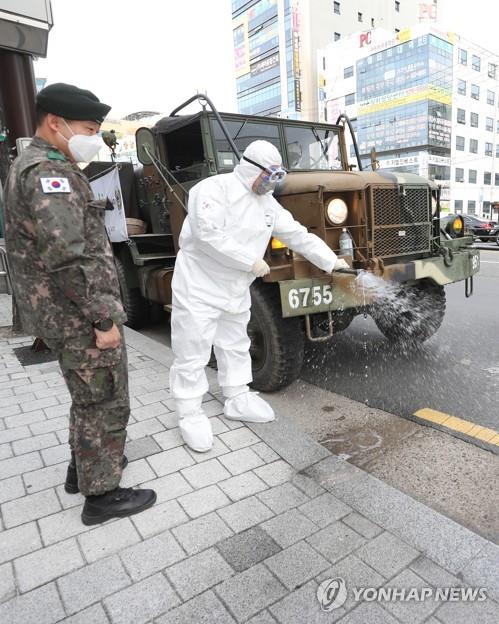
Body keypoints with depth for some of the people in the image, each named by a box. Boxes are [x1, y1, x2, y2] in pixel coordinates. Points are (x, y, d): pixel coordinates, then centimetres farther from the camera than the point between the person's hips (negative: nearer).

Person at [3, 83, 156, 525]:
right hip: (80, 317, -10)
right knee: (105, 404, 3)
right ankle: (101, 495, 20)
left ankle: (83, 467, 40)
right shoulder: (49, 173, -17)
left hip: (62, 312, 10)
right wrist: (104, 318, -21)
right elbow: (70, 258, -26)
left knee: (88, 398, 23)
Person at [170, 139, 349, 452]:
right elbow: (208, 235, -29)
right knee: (193, 353, -1)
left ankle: (237, 399, 33)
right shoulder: (213, 189, -16)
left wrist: (331, 261, 6)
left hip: (236, 289, 8)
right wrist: (252, 262, -24)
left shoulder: (268, 203, 8)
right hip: (200, 287, -7)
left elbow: (298, 235, 9)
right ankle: (190, 413, 14)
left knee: (235, 346, 17)